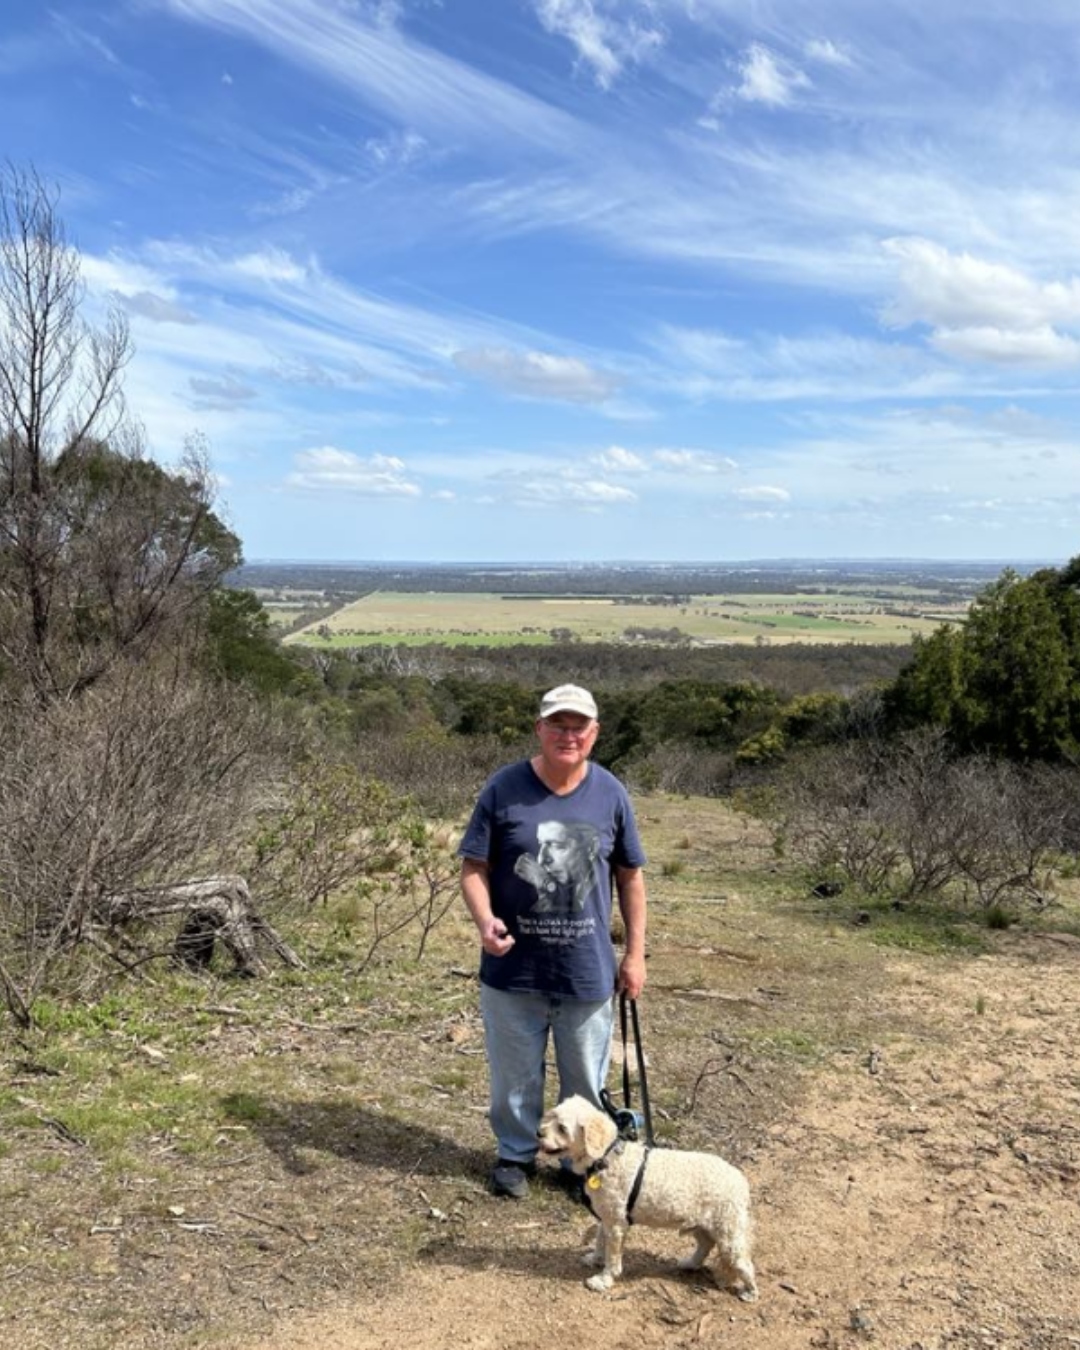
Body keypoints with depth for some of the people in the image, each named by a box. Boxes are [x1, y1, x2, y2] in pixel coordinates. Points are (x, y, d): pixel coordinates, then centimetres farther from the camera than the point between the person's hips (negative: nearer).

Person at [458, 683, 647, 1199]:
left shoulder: (610, 794, -3)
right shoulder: (503, 789, -9)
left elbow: (630, 876, 5)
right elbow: (474, 866, -6)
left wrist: (635, 953, 6)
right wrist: (485, 920, -24)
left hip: (588, 971, 1)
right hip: (513, 969, -1)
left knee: (586, 1079, 16)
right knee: (515, 1074, 16)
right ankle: (516, 1153, 39)